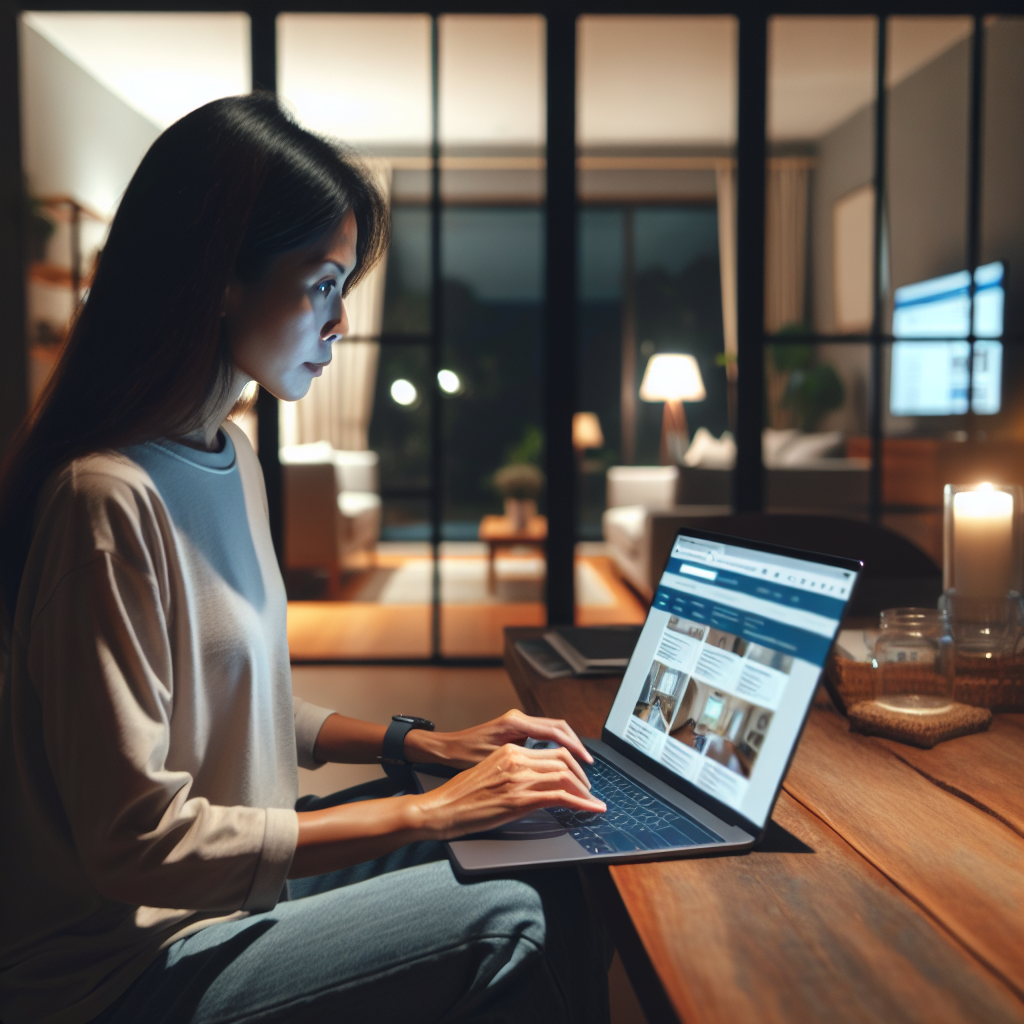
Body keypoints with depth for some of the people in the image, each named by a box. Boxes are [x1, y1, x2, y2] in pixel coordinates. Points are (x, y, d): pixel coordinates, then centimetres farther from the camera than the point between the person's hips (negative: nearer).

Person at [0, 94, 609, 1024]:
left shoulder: (229, 456, 5)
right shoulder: (108, 496, -26)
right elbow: (141, 843, -25)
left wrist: (427, 746, 2)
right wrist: (428, 810, -22)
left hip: (237, 871, 8)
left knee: (550, 866, -1)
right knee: (508, 922, -18)